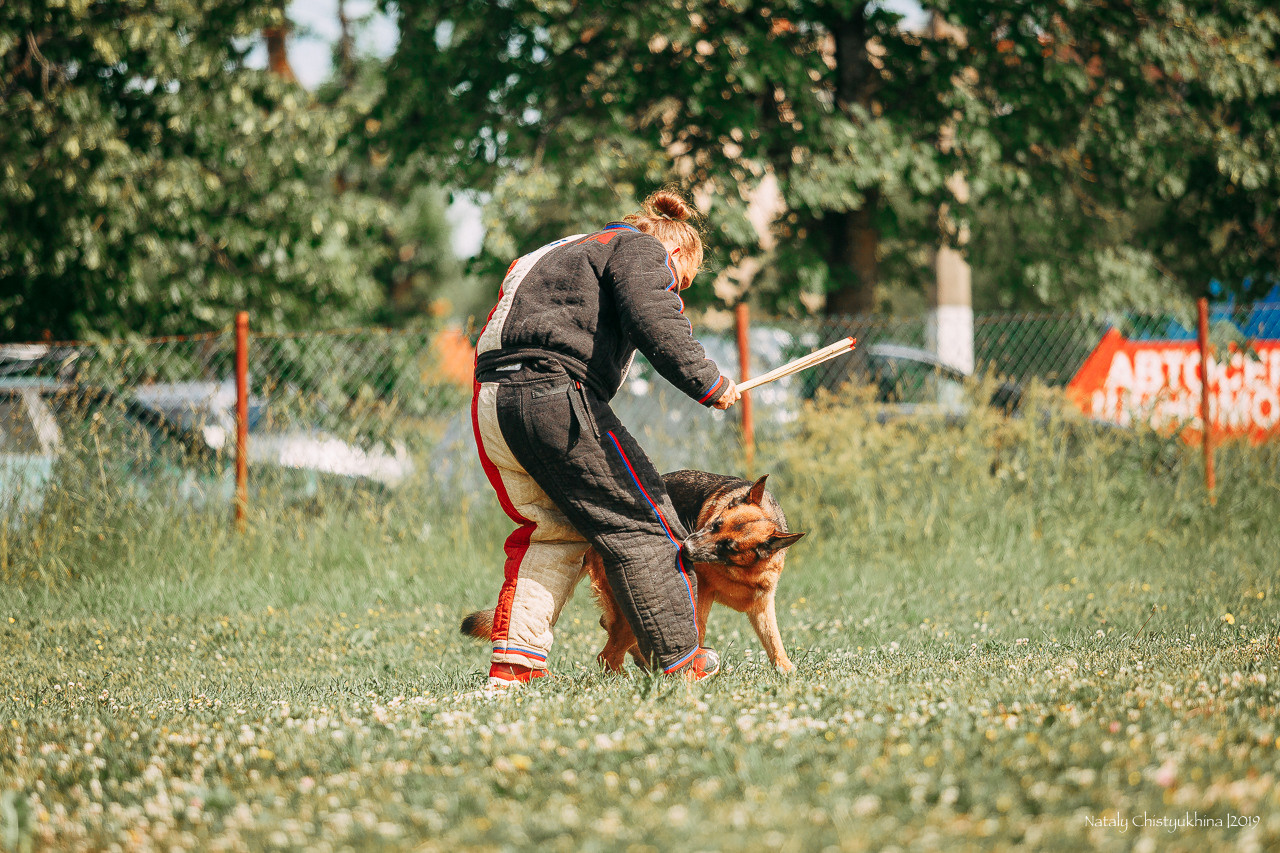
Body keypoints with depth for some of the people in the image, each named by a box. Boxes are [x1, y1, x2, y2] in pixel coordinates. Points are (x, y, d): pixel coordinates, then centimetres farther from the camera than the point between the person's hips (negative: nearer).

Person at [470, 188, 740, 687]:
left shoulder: (569, 253, 36)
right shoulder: (640, 248, 8)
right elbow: (655, 323, -12)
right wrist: (707, 383, -4)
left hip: (490, 399, 9)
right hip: (553, 390, -9)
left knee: (551, 533, 19)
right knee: (639, 524, 1)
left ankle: (513, 661, 9)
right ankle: (678, 659, 6)